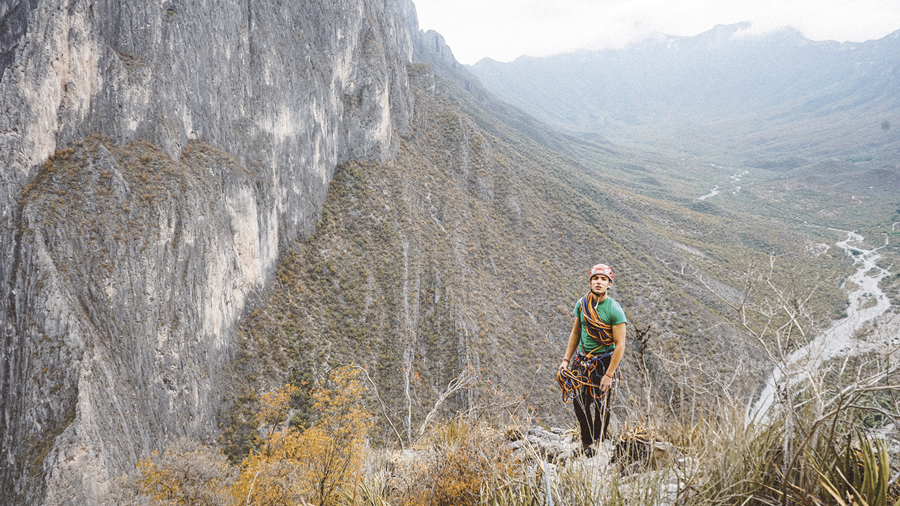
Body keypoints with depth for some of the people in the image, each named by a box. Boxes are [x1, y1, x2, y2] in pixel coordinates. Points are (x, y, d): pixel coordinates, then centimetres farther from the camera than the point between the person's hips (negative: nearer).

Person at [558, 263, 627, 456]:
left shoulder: (614, 310, -15)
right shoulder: (582, 304, 0)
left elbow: (620, 345, -15)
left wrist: (609, 375, -18)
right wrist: (566, 359, 6)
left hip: (604, 362, -4)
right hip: (582, 360, 4)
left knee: (601, 406, 4)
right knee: (580, 403, 5)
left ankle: (598, 441, 25)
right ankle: (586, 440, 25)